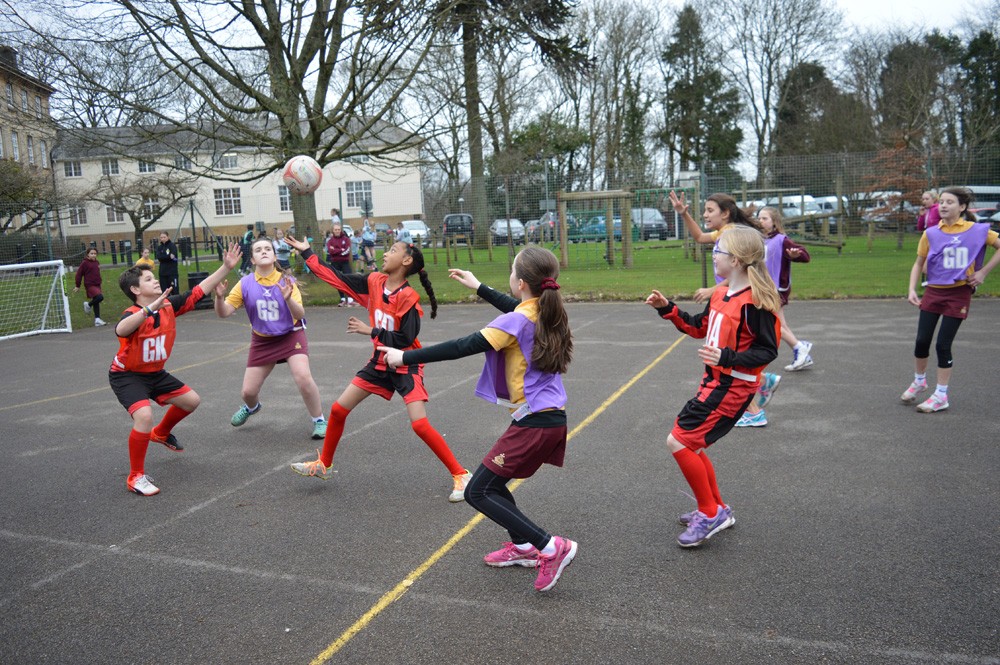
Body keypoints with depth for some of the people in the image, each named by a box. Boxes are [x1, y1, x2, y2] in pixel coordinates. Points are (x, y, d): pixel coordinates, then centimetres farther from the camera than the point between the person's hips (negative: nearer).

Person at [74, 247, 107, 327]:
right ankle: (88, 305, 4)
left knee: (96, 302, 8)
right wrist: (77, 286, -2)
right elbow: (79, 274, -4)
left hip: (97, 285, 7)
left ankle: (97, 320, 13)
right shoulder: (84, 263, -7)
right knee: (100, 297, -25)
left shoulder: (97, 262, 10)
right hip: (90, 285, -7)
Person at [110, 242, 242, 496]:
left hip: (155, 373, 7)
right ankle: (136, 477, -10)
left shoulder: (170, 305, -10)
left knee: (192, 400, 14)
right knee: (144, 416, -29)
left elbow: (200, 290, -4)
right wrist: (150, 309, -63)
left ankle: (161, 433, 43)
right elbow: (120, 330, -52)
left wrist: (226, 267, -7)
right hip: (126, 375, -7)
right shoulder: (133, 314, -28)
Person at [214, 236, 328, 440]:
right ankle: (251, 407, 46)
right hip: (262, 341, 2)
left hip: (291, 336, -2)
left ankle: (319, 420, -3)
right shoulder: (245, 283, -10)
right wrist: (220, 297, -29)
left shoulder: (286, 280, -14)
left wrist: (288, 299, -38)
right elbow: (224, 313, -8)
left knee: (303, 377, -26)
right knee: (248, 391, 5)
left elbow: (300, 314, -19)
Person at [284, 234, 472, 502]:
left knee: (420, 424, -18)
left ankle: (460, 475, -4)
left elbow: (406, 339, -24)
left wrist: (370, 331, -22)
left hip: (406, 367, -7)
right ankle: (324, 465, 30)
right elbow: (336, 277, 6)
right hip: (380, 362, 7)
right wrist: (306, 252, 10)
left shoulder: (408, 297, -21)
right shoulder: (374, 282, -2)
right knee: (338, 409, 9)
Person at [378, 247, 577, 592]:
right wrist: (478, 287, 37)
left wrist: (406, 357, -11)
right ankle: (522, 547, 26)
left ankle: (551, 547, -4)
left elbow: (460, 348, -19)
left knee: (478, 493, -1)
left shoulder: (516, 322, -18)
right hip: (553, 419, 9)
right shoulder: (547, 312, 7)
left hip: (533, 424, -9)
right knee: (491, 483, 21)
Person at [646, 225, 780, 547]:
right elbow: (699, 327, 21)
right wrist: (667, 309, 14)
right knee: (689, 443, 15)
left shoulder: (755, 301, -20)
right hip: (714, 380, 10)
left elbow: (768, 350, -19)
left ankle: (710, 513, 7)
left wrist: (728, 357, -32)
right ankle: (717, 509, 31)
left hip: (733, 386, -9)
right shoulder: (721, 293, 8)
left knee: (679, 442, -10)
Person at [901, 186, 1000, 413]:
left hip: (958, 294, -2)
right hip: (933, 292, 3)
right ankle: (919, 381, 29)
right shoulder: (931, 233, 0)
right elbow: (919, 263, 7)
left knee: (943, 344, -4)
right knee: (922, 341, 2)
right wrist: (912, 290, -3)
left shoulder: (976, 231, -6)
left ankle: (941, 396, 9)